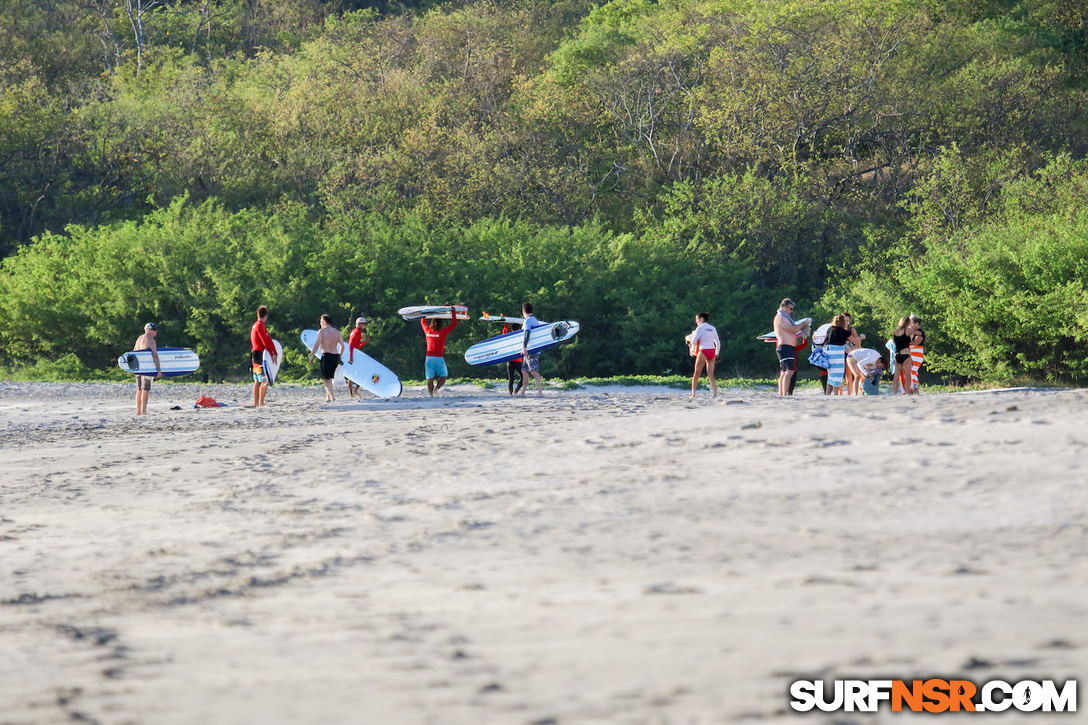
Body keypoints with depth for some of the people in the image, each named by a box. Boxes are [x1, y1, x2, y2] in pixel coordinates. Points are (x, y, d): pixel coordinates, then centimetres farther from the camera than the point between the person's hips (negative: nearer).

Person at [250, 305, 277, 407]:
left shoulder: (255, 325, 20)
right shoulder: (260, 325, -11)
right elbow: (265, 341, -16)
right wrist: (272, 354, -13)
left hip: (254, 354, 10)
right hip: (260, 355, -10)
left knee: (257, 381, 12)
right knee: (265, 380, -13)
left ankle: (256, 403, 13)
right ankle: (261, 404, -18)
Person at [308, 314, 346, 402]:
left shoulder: (322, 331, -4)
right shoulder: (337, 332, 12)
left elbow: (317, 344, -14)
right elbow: (342, 345, 8)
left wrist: (312, 356, -9)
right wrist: (339, 356, 20)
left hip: (326, 356, -5)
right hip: (335, 356, 5)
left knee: (326, 379, -1)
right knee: (329, 378, 18)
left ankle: (331, 396, -15)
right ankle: (328, 397, 17)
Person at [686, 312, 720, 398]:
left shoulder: (700, 328, -4)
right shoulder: (712, 328, 14)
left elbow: (694, 340, -11)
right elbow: (718, 342, 17)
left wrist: (692, 350, 4)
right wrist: (717, 354, 27)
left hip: (703, 352, -5)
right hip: (712, 351, 5)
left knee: (696, 374, 5)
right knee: (711, 375, 7)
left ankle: (693, 394, 5)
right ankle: (715, 393, -7)